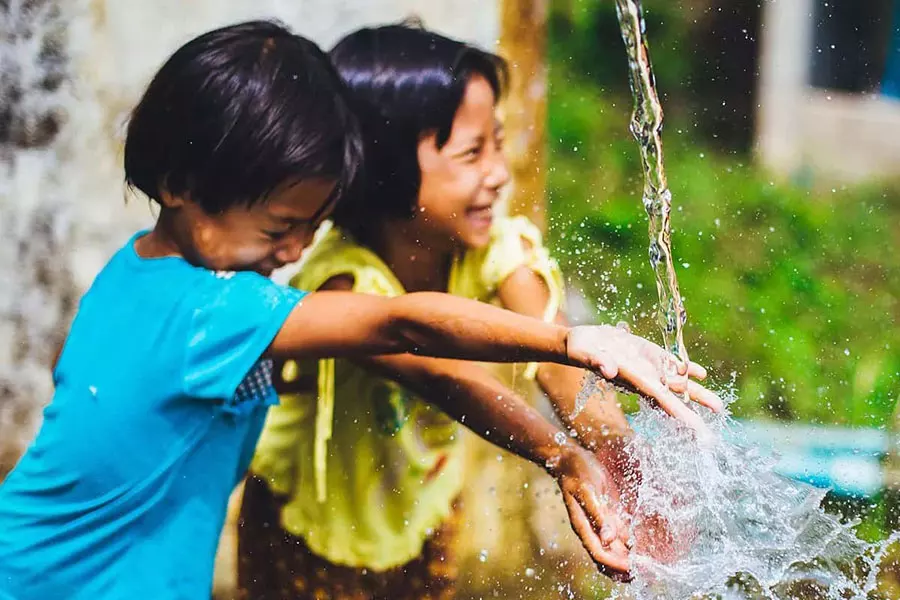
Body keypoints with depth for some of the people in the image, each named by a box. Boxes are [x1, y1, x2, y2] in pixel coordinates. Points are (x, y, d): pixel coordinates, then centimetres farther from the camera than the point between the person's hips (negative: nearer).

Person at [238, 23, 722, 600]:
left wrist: (628, 469, -47)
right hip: (309, 524, -4)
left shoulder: (497, 253, -20)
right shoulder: (346, 283, -35)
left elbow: (563, 372, -30)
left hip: (423, 508, 5)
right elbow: (446, 380, -49)